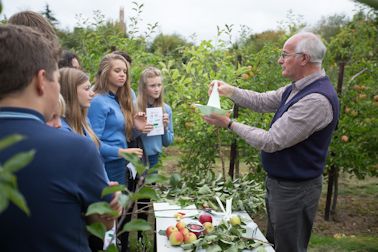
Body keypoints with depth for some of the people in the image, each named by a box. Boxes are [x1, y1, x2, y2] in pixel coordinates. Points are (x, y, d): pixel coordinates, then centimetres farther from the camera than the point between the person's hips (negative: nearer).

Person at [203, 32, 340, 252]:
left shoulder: (317, 99, -30)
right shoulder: (298, 88, 2)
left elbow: (271, 142, -29)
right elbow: (263, 102, 14)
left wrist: (229, 124, -20)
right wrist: (230, 91, 1)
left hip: (294, 190, -9)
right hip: (279, 182, 9)